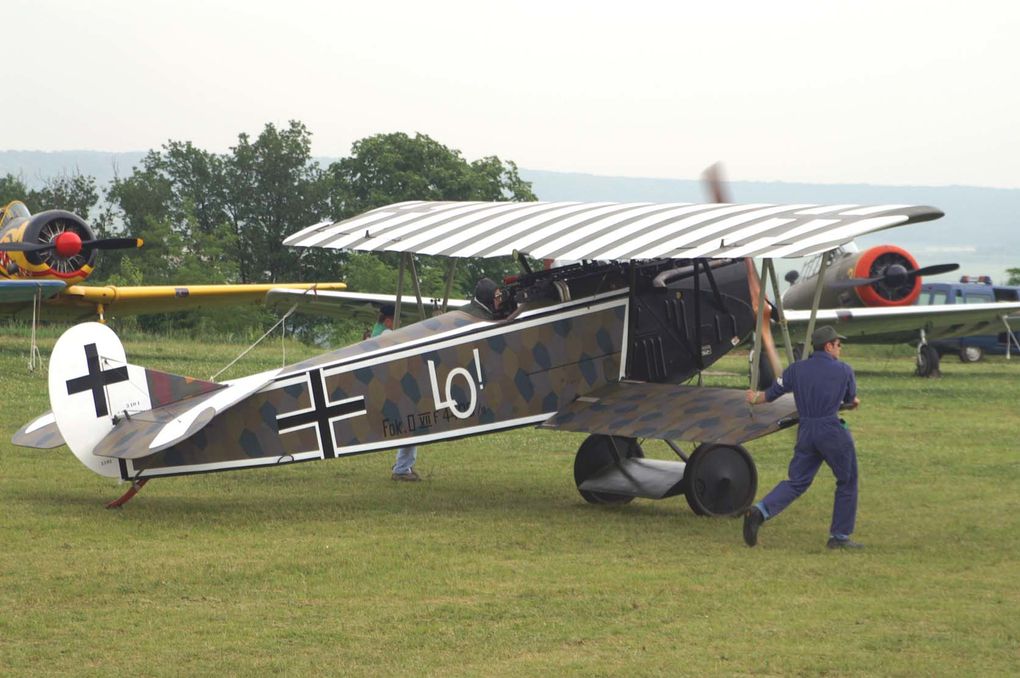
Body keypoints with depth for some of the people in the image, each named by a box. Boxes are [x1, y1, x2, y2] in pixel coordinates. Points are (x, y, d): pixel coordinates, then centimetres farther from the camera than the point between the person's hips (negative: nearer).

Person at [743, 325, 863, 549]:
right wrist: (853, 403, 37)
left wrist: (754, 399, 30)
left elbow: (771, 394, 9)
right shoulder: (844, 371, -1)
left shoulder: (796, 369, 6)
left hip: (805, 431, 4)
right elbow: (850, 401, 12)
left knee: (797, 482, 9)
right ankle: (840, 536, 13)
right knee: (847, 482, 11)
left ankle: (760, 511, -13)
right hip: (833, 431, -4)